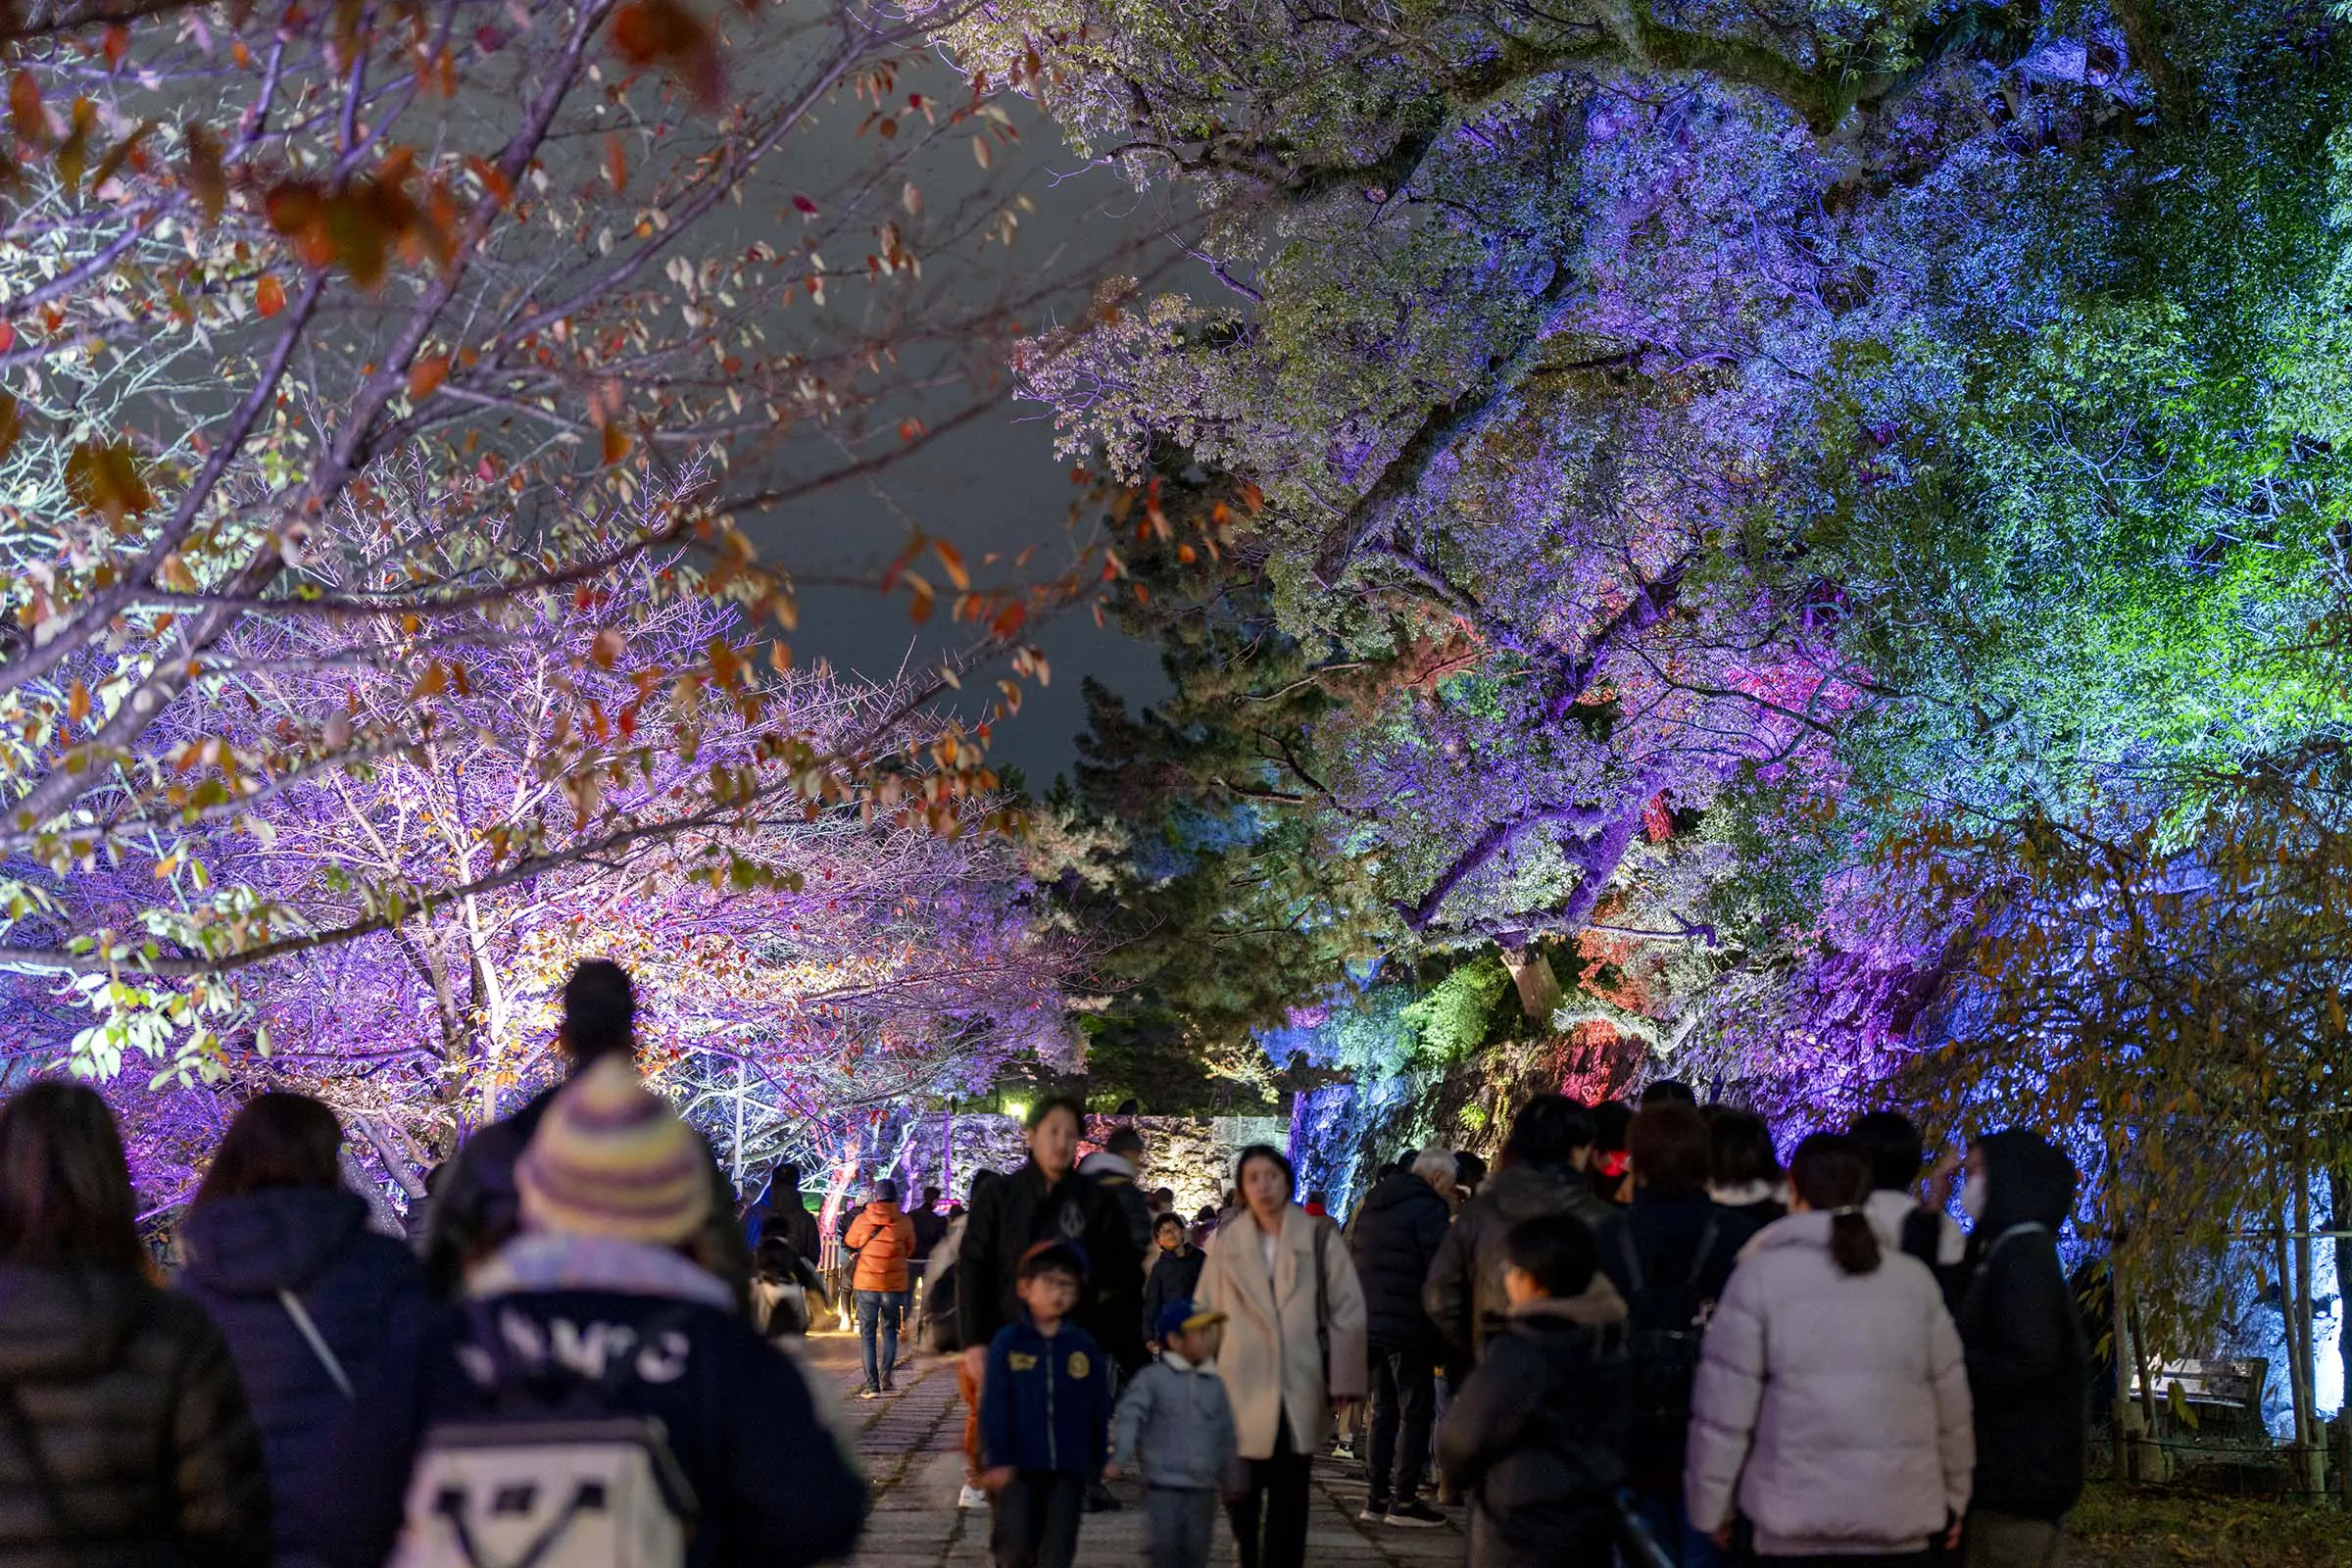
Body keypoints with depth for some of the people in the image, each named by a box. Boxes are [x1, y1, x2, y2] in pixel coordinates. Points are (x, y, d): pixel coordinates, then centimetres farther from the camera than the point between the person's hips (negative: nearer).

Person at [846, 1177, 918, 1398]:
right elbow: (909, 1250, 11)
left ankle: (872, 1385, -2)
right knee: (890, 1330, 19)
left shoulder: (862, 1220, -6)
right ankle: (886, 1377, 5)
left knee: (867, 1333, 4)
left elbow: (850, 1244, 13)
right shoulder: (904, 1222, -4)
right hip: (894, 1283, 1)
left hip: (866, 1282, -1)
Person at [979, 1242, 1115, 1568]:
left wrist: (1099, 1460, 8)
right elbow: (993, 1405, -4)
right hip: (1019, 1467, -2)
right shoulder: (1008, 1342, -2)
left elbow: (1099, 1408, 8)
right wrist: (997, 1459, -10)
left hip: (1069, 1468, 2)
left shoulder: (1084, 1346, 4)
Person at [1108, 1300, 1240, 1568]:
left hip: (1203, 1488, 4)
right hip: (1163, 1485, -4)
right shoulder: (1152, 1378, -3)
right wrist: (1120, 1458, -24)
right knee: (1166, 1545, -12)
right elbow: (1128, 1416, -12)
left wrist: (1229, 1478, 20)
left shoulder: (1215, 1385, 11)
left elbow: (1226, 1435, 19)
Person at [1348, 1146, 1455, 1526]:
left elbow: (1351, 1257, 19)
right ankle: (1404, 1499, 0)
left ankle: (1378, 1498, 14)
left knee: (1384, 1410, 14)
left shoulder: (1371, 1204, 15)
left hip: (1369, 1323, 8)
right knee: (1417, 1411, 0)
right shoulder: (1428, 1209, -12)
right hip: (1409, 1326, -8)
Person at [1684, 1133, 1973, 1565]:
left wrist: (1712, 1505, 5)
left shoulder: (1761, 1275, -5)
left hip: (1797, 1523, -3)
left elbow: (1724, 1409, -5)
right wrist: (1954, 1497, 23)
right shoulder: (1915, 1278, 6)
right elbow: (1950, 1403, 11)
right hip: (1901, 1519, 3)